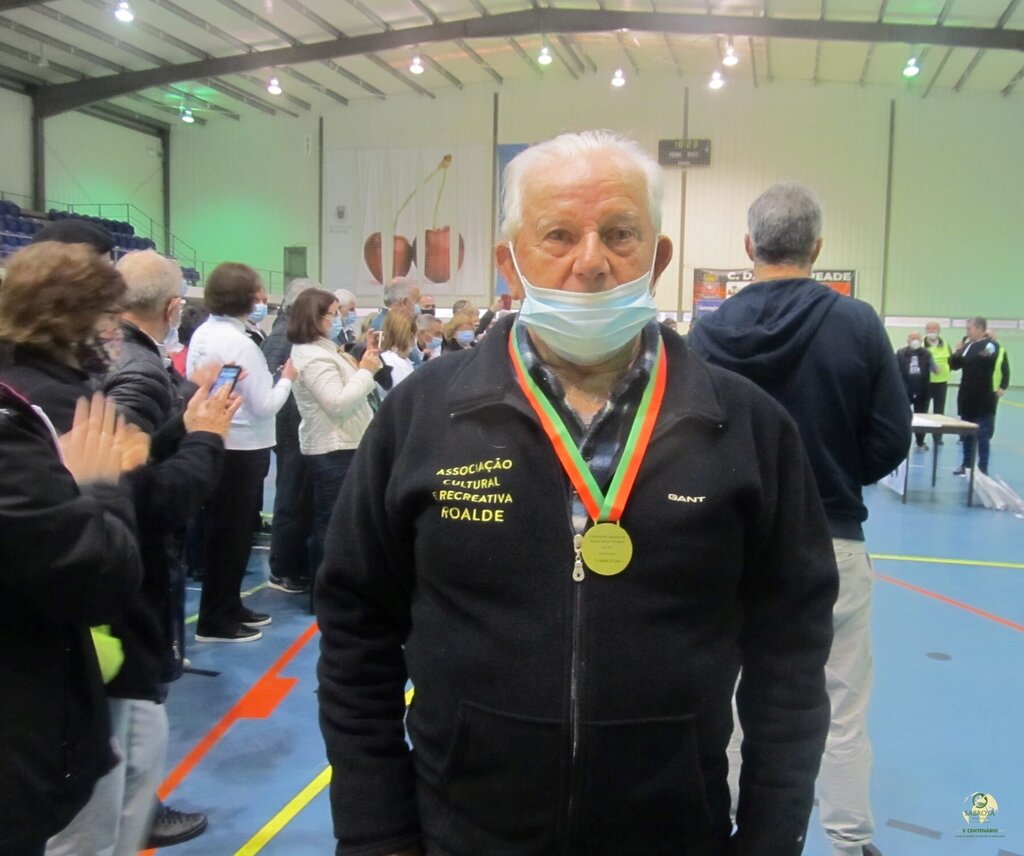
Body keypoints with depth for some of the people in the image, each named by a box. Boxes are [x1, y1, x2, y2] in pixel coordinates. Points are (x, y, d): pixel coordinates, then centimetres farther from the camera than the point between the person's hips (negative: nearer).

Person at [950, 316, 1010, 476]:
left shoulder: (993, 346, -11)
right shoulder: (967, 345, 11)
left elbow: (1004, 368, -12)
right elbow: (954, 365, 13)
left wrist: (1002, 388, -19)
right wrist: (958, 352, -4)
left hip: (985, 399, -7)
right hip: (967, 397, 7)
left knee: (983, 434, -1)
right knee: (967, 433, 14)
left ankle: (982, 468, 4)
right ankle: (967, 464, 25)